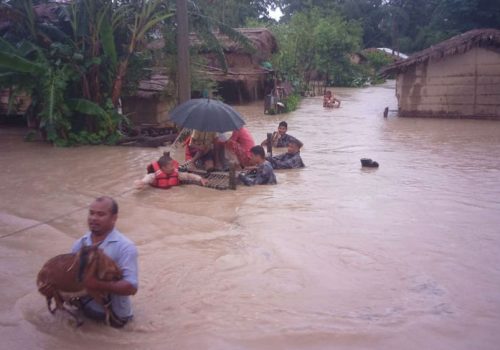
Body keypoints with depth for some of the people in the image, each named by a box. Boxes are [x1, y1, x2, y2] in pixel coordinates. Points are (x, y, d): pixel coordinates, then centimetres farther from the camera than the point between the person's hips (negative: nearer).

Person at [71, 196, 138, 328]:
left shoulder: (125, 246, -17)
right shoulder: (80, 243, 2)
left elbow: (131, 287, -22)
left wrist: (97, 284, -30)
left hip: (114, 313, -4)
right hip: (86, 309, 4)